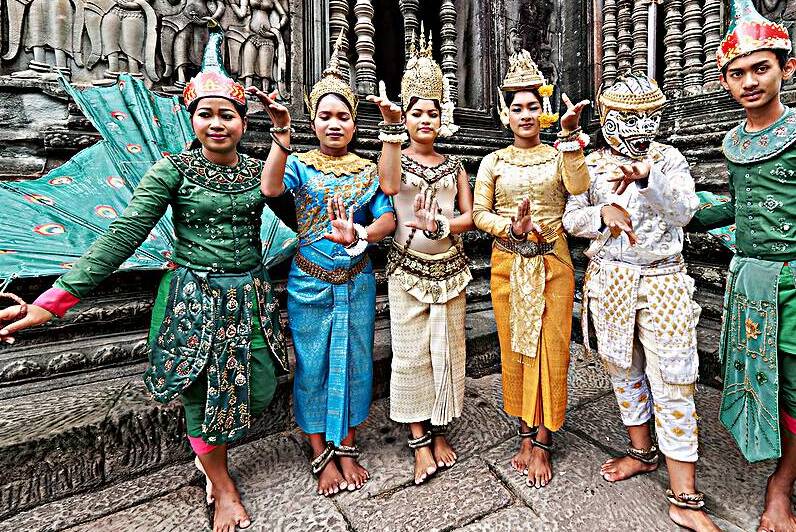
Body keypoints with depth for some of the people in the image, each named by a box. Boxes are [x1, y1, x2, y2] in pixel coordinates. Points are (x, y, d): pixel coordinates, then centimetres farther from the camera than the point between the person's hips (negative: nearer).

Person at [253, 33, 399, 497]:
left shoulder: (368, 171, 5)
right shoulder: (299, 164, -1)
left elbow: (388, 219, -8)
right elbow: (270, 188, -23)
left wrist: (359, 235, -28)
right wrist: (282, 134, -33)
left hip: (357, 282, 2)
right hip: (310, 283, -1)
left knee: (354, 363, 11)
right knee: (313, 366, 8)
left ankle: (347, 449, 31)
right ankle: (322, 455, 28)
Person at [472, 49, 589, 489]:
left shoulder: (558, 155, 6)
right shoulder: (494, 162, 7)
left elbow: (578, 187, -15)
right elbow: (479, 214, -2)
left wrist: (571, 133, -21)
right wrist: (513, 227, -19)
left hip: (552, 263, -1)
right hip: (508, 265, 1)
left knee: (549, 348, 2)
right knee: (515, 347, 7)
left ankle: (541, 442, 16)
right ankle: (527, 434, 23)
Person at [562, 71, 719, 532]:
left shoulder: (668, 158, 3)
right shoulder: (593, 163, 8)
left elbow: (684, 210, -13)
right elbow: (571, 219, 4)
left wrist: (647, 175, -29)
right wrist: (604, 212, -16)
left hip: (662, 283, -2)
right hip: (609, 283, 3)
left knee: (673, 385, -3)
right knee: (624, 371, 14)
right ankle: (643, 451, 36)